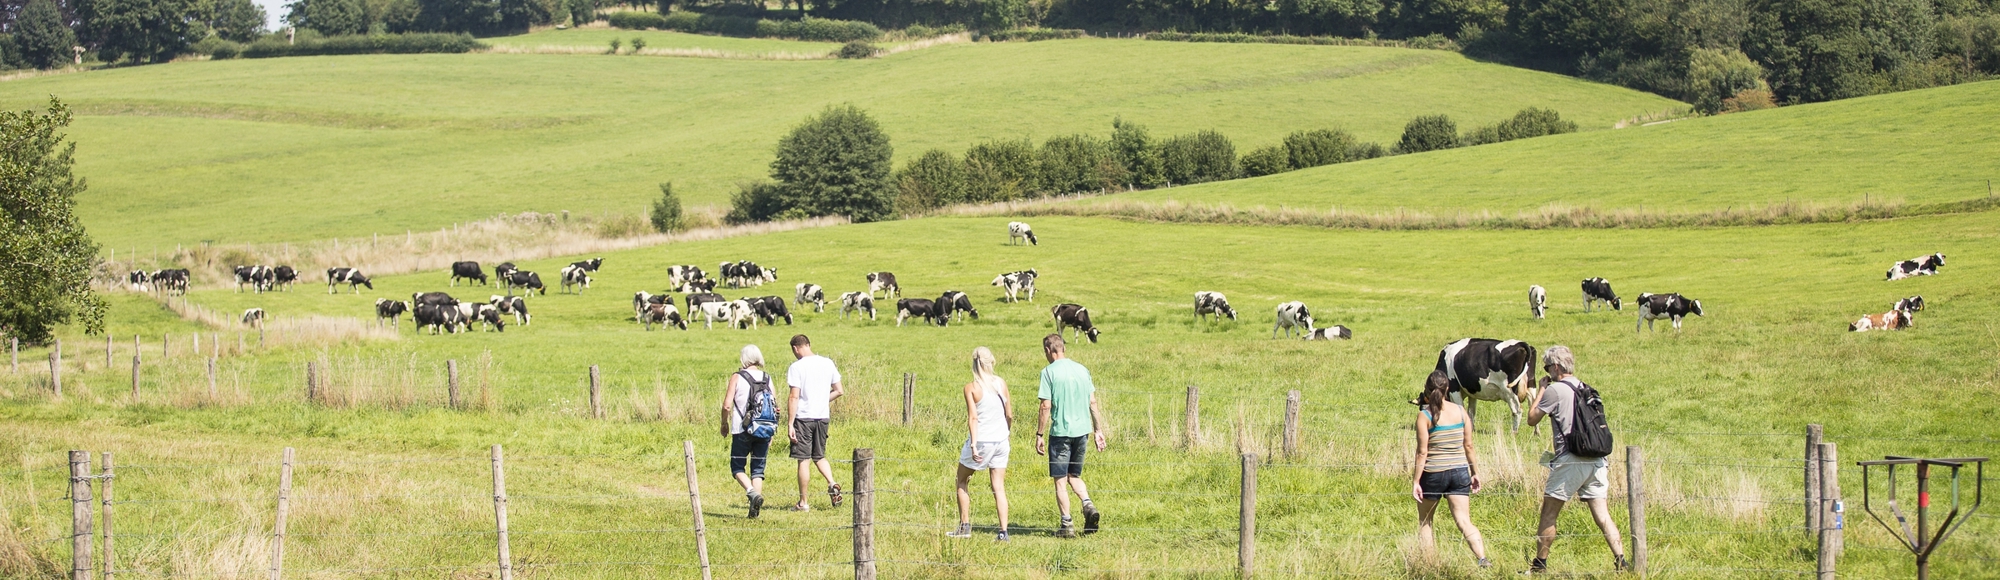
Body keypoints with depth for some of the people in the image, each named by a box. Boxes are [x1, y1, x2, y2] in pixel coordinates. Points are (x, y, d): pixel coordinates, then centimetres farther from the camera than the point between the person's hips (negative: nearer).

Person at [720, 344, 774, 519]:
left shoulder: (737, 377, -6)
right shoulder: (767, 378, 5)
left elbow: (727, 405, -11)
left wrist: (724, 424, 8)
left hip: (742, 430, -4)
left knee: (737, 467, 9)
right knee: (758, 470, 8)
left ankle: (752, 492, -17)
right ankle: (755, 510, 0)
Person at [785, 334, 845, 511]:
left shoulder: (796, 367, -10)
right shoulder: (827, 363, 5)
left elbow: (794, 397, -14)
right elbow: (839, 391, 9)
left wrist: (790, 425, -12)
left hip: (803, 417, -5)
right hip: (823, 416, 5)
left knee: (804, 460, 1)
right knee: (819, 456, 19)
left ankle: (803, 502, 6)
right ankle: (832, 483, -6)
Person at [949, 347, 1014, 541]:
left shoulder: (971, 388, -10)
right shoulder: (1001, 383, 1)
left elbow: (973, 418, -16)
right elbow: (1009, 414, 6)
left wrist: (973, 445, -18)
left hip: (980, 440, -4)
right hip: (1000, 440, 4)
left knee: (962, 482, 15)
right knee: (999, 487, 6)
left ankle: (965, 527, 12)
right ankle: (1003, 531, -3)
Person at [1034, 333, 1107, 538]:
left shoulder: (1049, 372, -9)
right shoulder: (1082, 369, 7)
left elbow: (1046, 407, -12)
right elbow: (1093, 403, 8)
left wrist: (1039, 435, -5)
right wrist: (1098, 430, 15)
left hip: (1060, 431, -5)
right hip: (1082, 430, 5)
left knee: (1060, 481, 5)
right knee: (1074, 476, 19)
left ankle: (1067, 525, 4)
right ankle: (1088, 505, -5)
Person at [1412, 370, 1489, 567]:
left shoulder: (1425, 416, -9)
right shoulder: (1460, 411, 1)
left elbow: (1422, 452, -12)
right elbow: (1468, 446, 4)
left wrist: (1415, 481, -9)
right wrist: (1475, 473, 13)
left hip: (1433, 474, -3)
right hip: (1459, 473, 3)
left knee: (1424, 521, 17)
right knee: (1464, 522, -1)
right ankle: (1482, 558, -20)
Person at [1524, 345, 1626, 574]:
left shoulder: (1555, 390, -5)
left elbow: (1532, 419, 2)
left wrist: (1541, 390, 11)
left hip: (1570, 461, -6)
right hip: (1596, 461, 6)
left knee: (1548, 514, 5)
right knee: (1602, 515, 3)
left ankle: (1539, 565, 10)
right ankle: (1621, 561, -8)